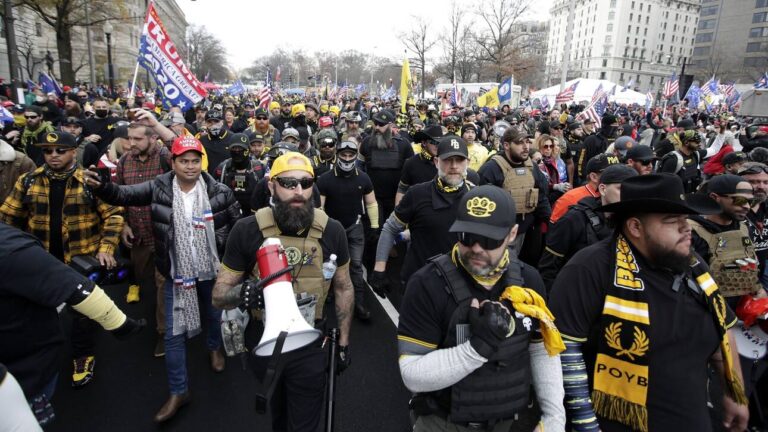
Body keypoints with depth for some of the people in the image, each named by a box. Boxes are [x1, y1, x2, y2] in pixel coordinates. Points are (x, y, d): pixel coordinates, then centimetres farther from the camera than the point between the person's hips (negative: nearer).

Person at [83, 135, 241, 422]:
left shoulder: (220, 192, -13)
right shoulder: (159, 188, -9)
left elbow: (238, 226, -4)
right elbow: (123, 195, -15)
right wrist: (101, 186, -36)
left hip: (212, 269, 0)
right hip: (176, 272, 0)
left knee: (215, 315, 23)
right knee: (174, 333, 6)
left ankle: (214, 348, 56)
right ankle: (178, 391, 22)